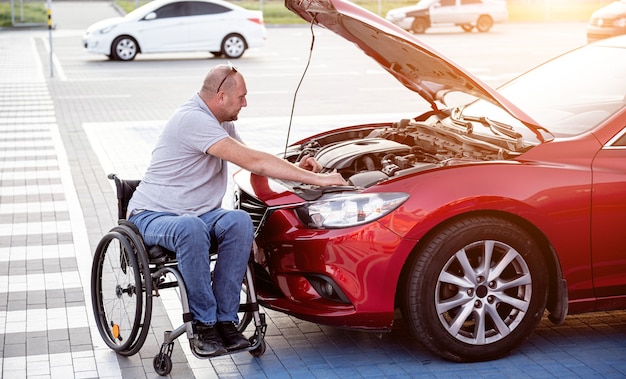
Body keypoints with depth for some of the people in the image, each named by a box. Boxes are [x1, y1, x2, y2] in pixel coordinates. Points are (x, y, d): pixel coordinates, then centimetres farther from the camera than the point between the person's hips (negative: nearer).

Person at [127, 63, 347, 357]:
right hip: (153, 215, -8)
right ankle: (204, 325, -27)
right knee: (192, 228, -41)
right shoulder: (192, 120, -21)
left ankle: (225, 320, -22)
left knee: (239, 221, -25)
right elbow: (253, 162, -26)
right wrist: (315, 179, -23)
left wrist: (294, 169, 5)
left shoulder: (222, 122, 11)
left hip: (197, 213, 8)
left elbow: (252, 162, 25)